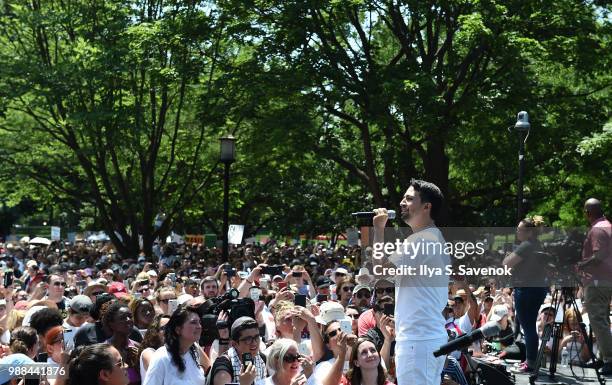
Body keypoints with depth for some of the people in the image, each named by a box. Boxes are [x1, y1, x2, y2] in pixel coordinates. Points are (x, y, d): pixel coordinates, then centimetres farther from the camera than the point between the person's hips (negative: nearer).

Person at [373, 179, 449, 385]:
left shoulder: (421, 240, -15)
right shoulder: (435, 238, 19)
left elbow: (380, 269, -18)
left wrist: (379, 229, -8)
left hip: (417, 339, -11)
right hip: (433, 335, 11)